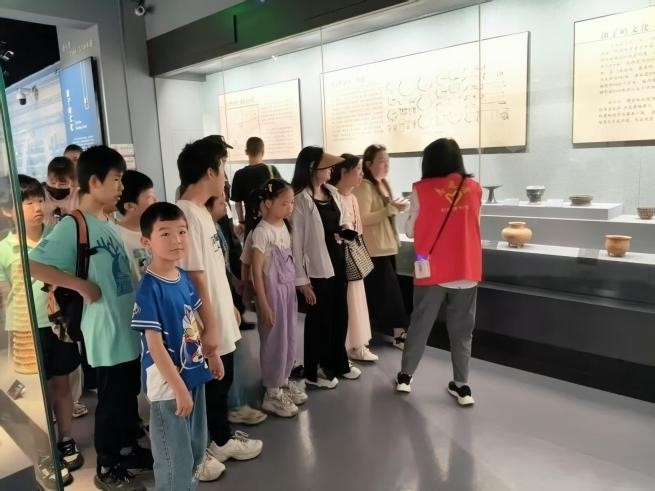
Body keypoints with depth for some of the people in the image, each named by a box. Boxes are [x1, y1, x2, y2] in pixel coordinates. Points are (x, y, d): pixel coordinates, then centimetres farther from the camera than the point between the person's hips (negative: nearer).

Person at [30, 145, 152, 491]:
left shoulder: (108, 223, 8)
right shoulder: (72, 226, -16)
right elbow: (34, 265, -21)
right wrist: (82, 285, -22)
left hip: (130, 327, 8)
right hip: (107, 332, -8)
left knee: (129, 394, 21)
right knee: (112, 400, 6)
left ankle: (127, 449, 40)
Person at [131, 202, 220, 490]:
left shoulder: (184, 278, 1)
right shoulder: (149, 289, -21)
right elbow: (155, 346, -22)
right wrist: (178, 388, -20)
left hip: (193, 375, 8)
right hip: (167, 384, -8)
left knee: (197, 450, 24)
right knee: (175, 460, 8)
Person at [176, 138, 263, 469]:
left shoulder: (202, 211, 8)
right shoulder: (188, 216, -22)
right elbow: (196, 279, -24)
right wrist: (209, 328, -21)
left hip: (220, 320, 10)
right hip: (209, 328, -10)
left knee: (221, 383, 22)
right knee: (212, 386, 8)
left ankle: (222, 437, 40)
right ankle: (218, 443, 27)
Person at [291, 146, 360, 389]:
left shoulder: (333, 193, 7)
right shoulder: (300, 200, -16)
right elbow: (296, 241, -16)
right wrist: (301, 279, -16)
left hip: (338, 262, 7)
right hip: (317, 268, -7)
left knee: (340, 316, 18)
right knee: (319, 320, 7)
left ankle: (338, 363, 37)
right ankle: (313, 373, 26)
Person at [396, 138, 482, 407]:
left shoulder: (422, 189, -7)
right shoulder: (474, 188, 1)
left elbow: (410, 230, -1)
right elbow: (472, 224, 12)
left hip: (432, 270, -2)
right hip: (467, 271, 2)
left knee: (420, 325, 13)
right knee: (462, 330, 12)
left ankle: (405, 376, 26)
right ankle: (462, 386, 18)